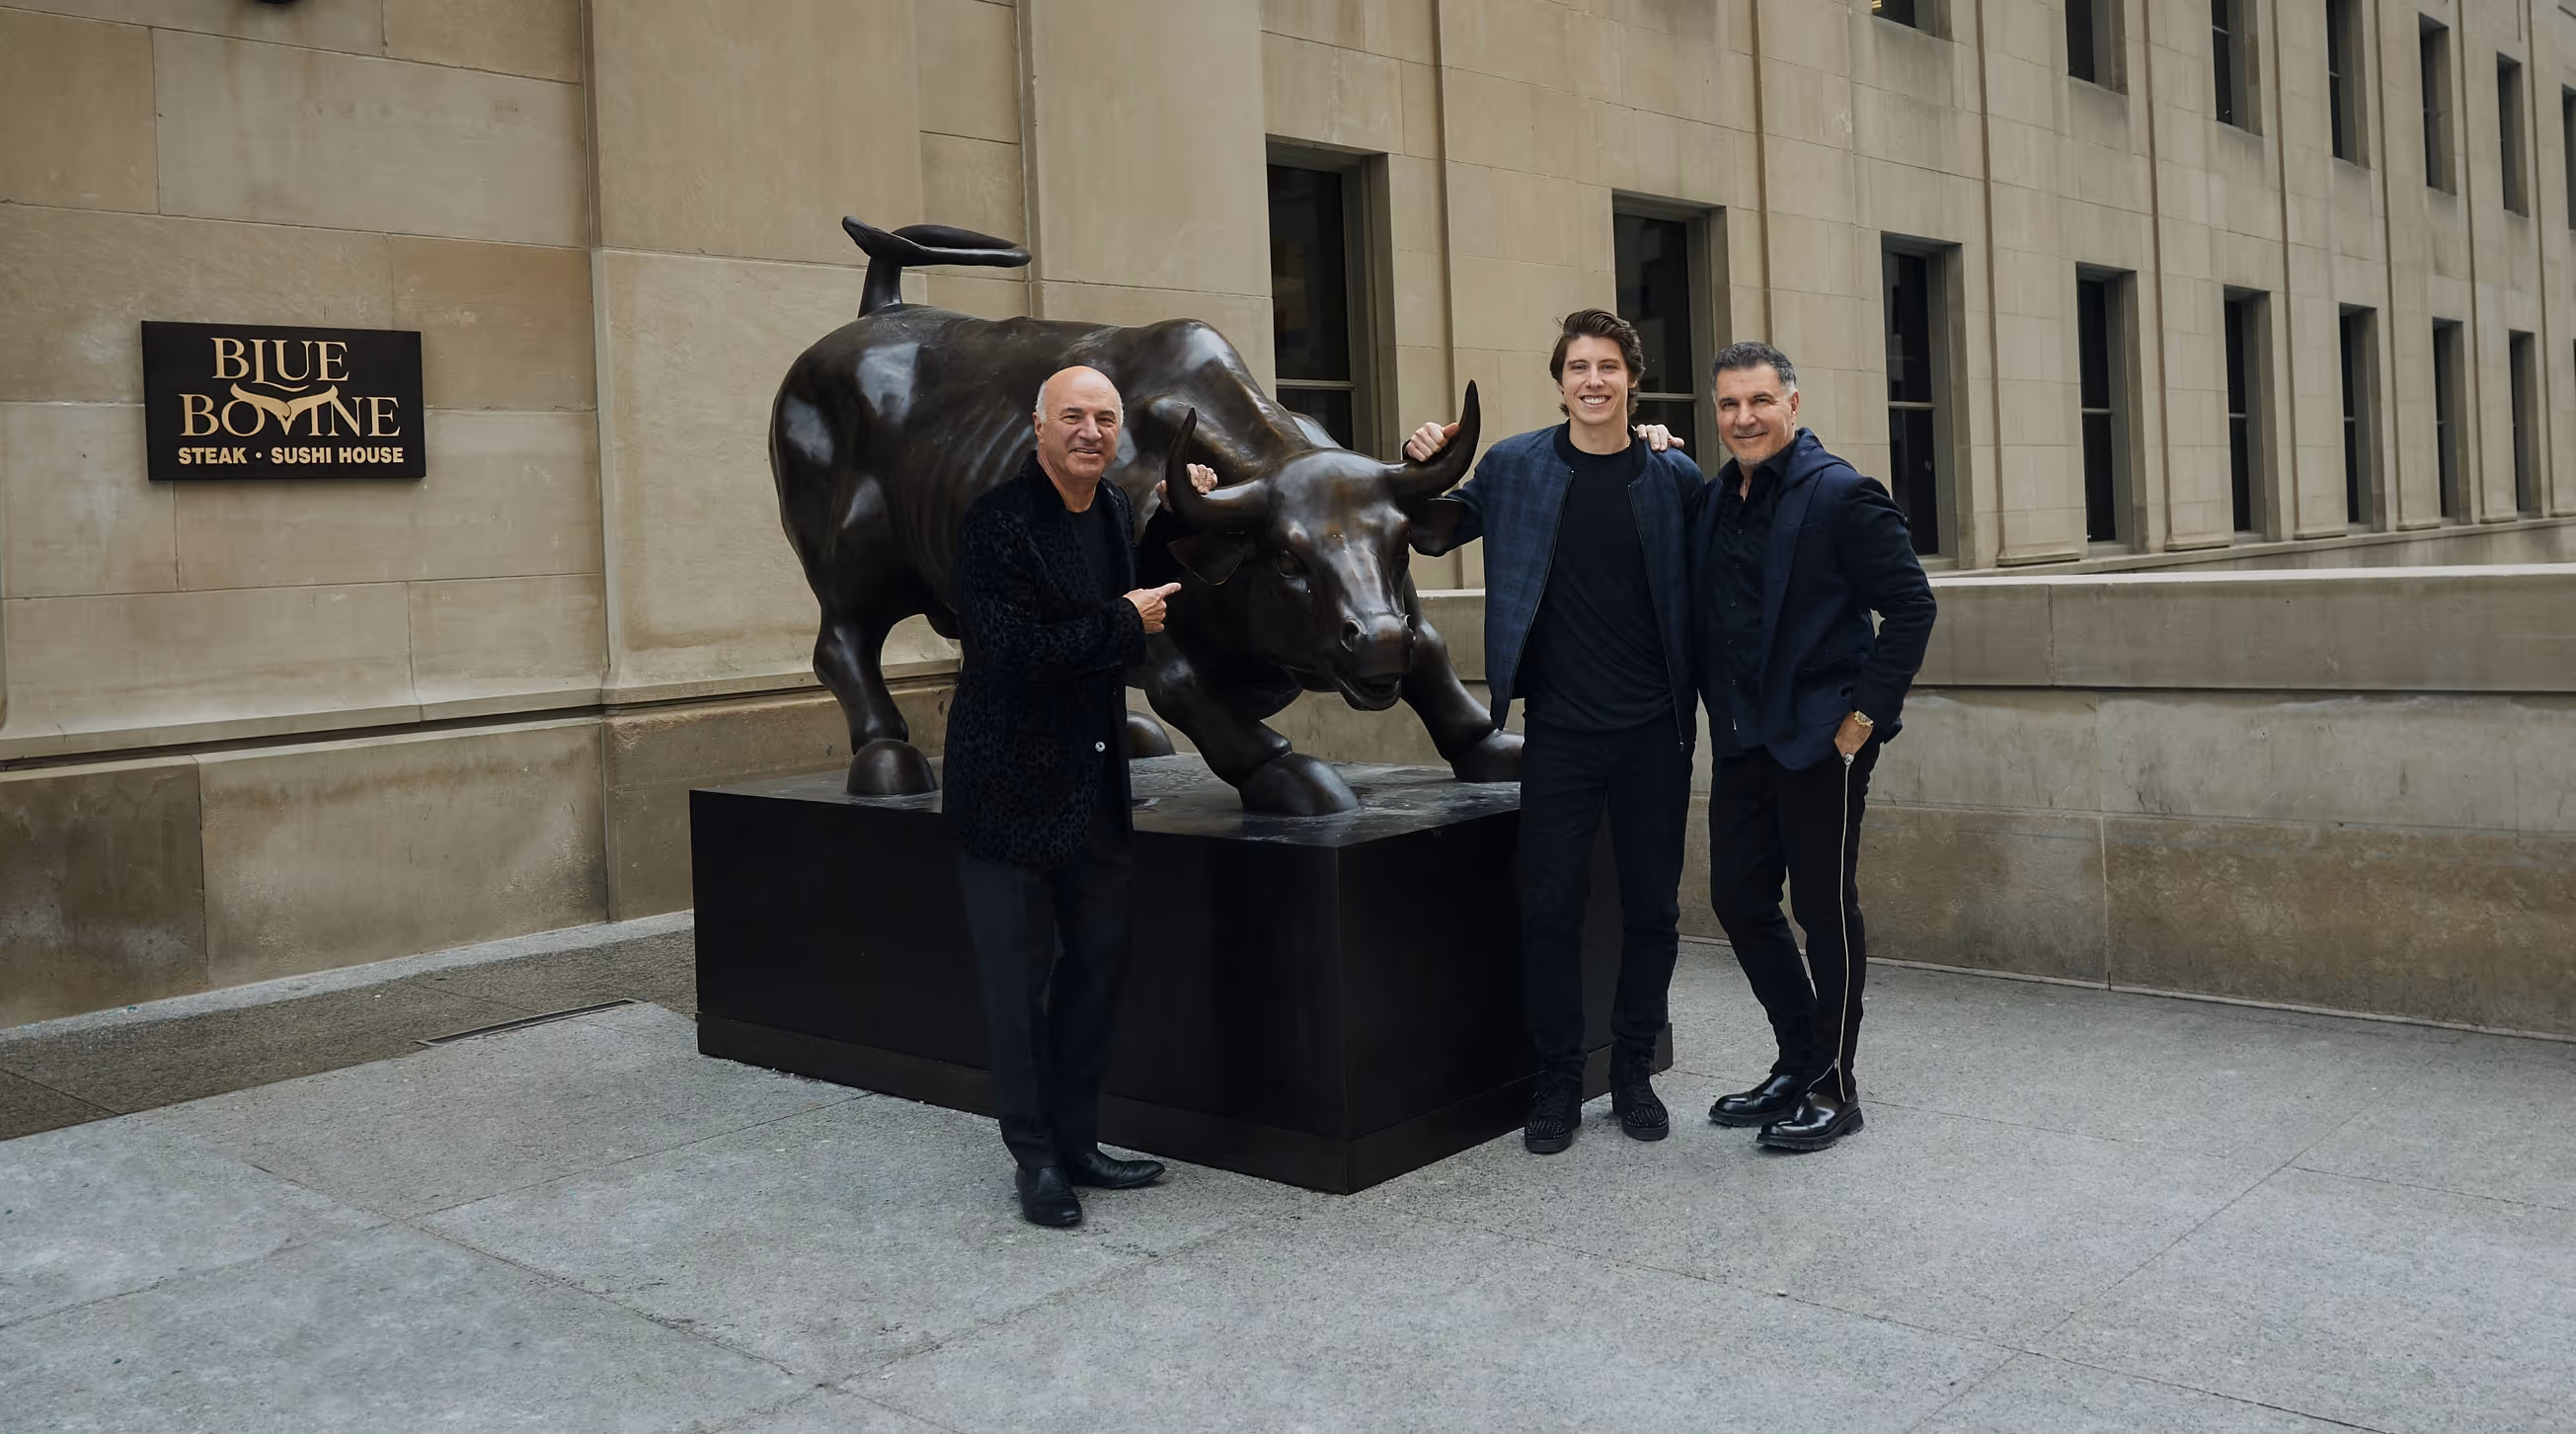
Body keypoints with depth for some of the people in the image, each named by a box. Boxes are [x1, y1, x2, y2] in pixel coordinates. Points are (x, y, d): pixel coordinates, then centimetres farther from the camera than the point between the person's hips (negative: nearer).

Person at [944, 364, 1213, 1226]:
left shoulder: (1115, 510, 7)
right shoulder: (997, 522, -17)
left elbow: (1145, 598, 22)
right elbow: (1010, 655, -25)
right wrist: (1123, 623, -16)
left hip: (1096, 786, 8)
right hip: (1013, 789, -7)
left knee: (1100, 959, 13)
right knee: (1018, 978, 3)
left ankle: (1076, 1143, 27)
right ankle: (1036, 1157, 17)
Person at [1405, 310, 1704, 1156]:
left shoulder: (1675, 478, 1)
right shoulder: (1513, 467, 2)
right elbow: (1436, 535, 16)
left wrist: (1700, 698, 0)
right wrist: (1427, 470, -3)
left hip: (1654, 729, 1)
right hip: (1559, 729, 0)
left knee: (1652, 909, 8)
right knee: (1551, 908, 2)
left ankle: (1633, 1072, 24)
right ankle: (1557, 1083, 16)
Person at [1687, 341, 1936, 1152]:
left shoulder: (1840, 495, -10)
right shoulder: (1714, 501, 10)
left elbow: (1911, 606, -12)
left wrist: (1866, 714, -14)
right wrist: (1722, 712, 10)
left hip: (1821, 740, -7)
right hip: (1742, 741, 7)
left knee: (1826, 910, 1)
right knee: (1738, 900, 10)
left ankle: (1834, 1091, 14)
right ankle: (1799, 1063, 28)